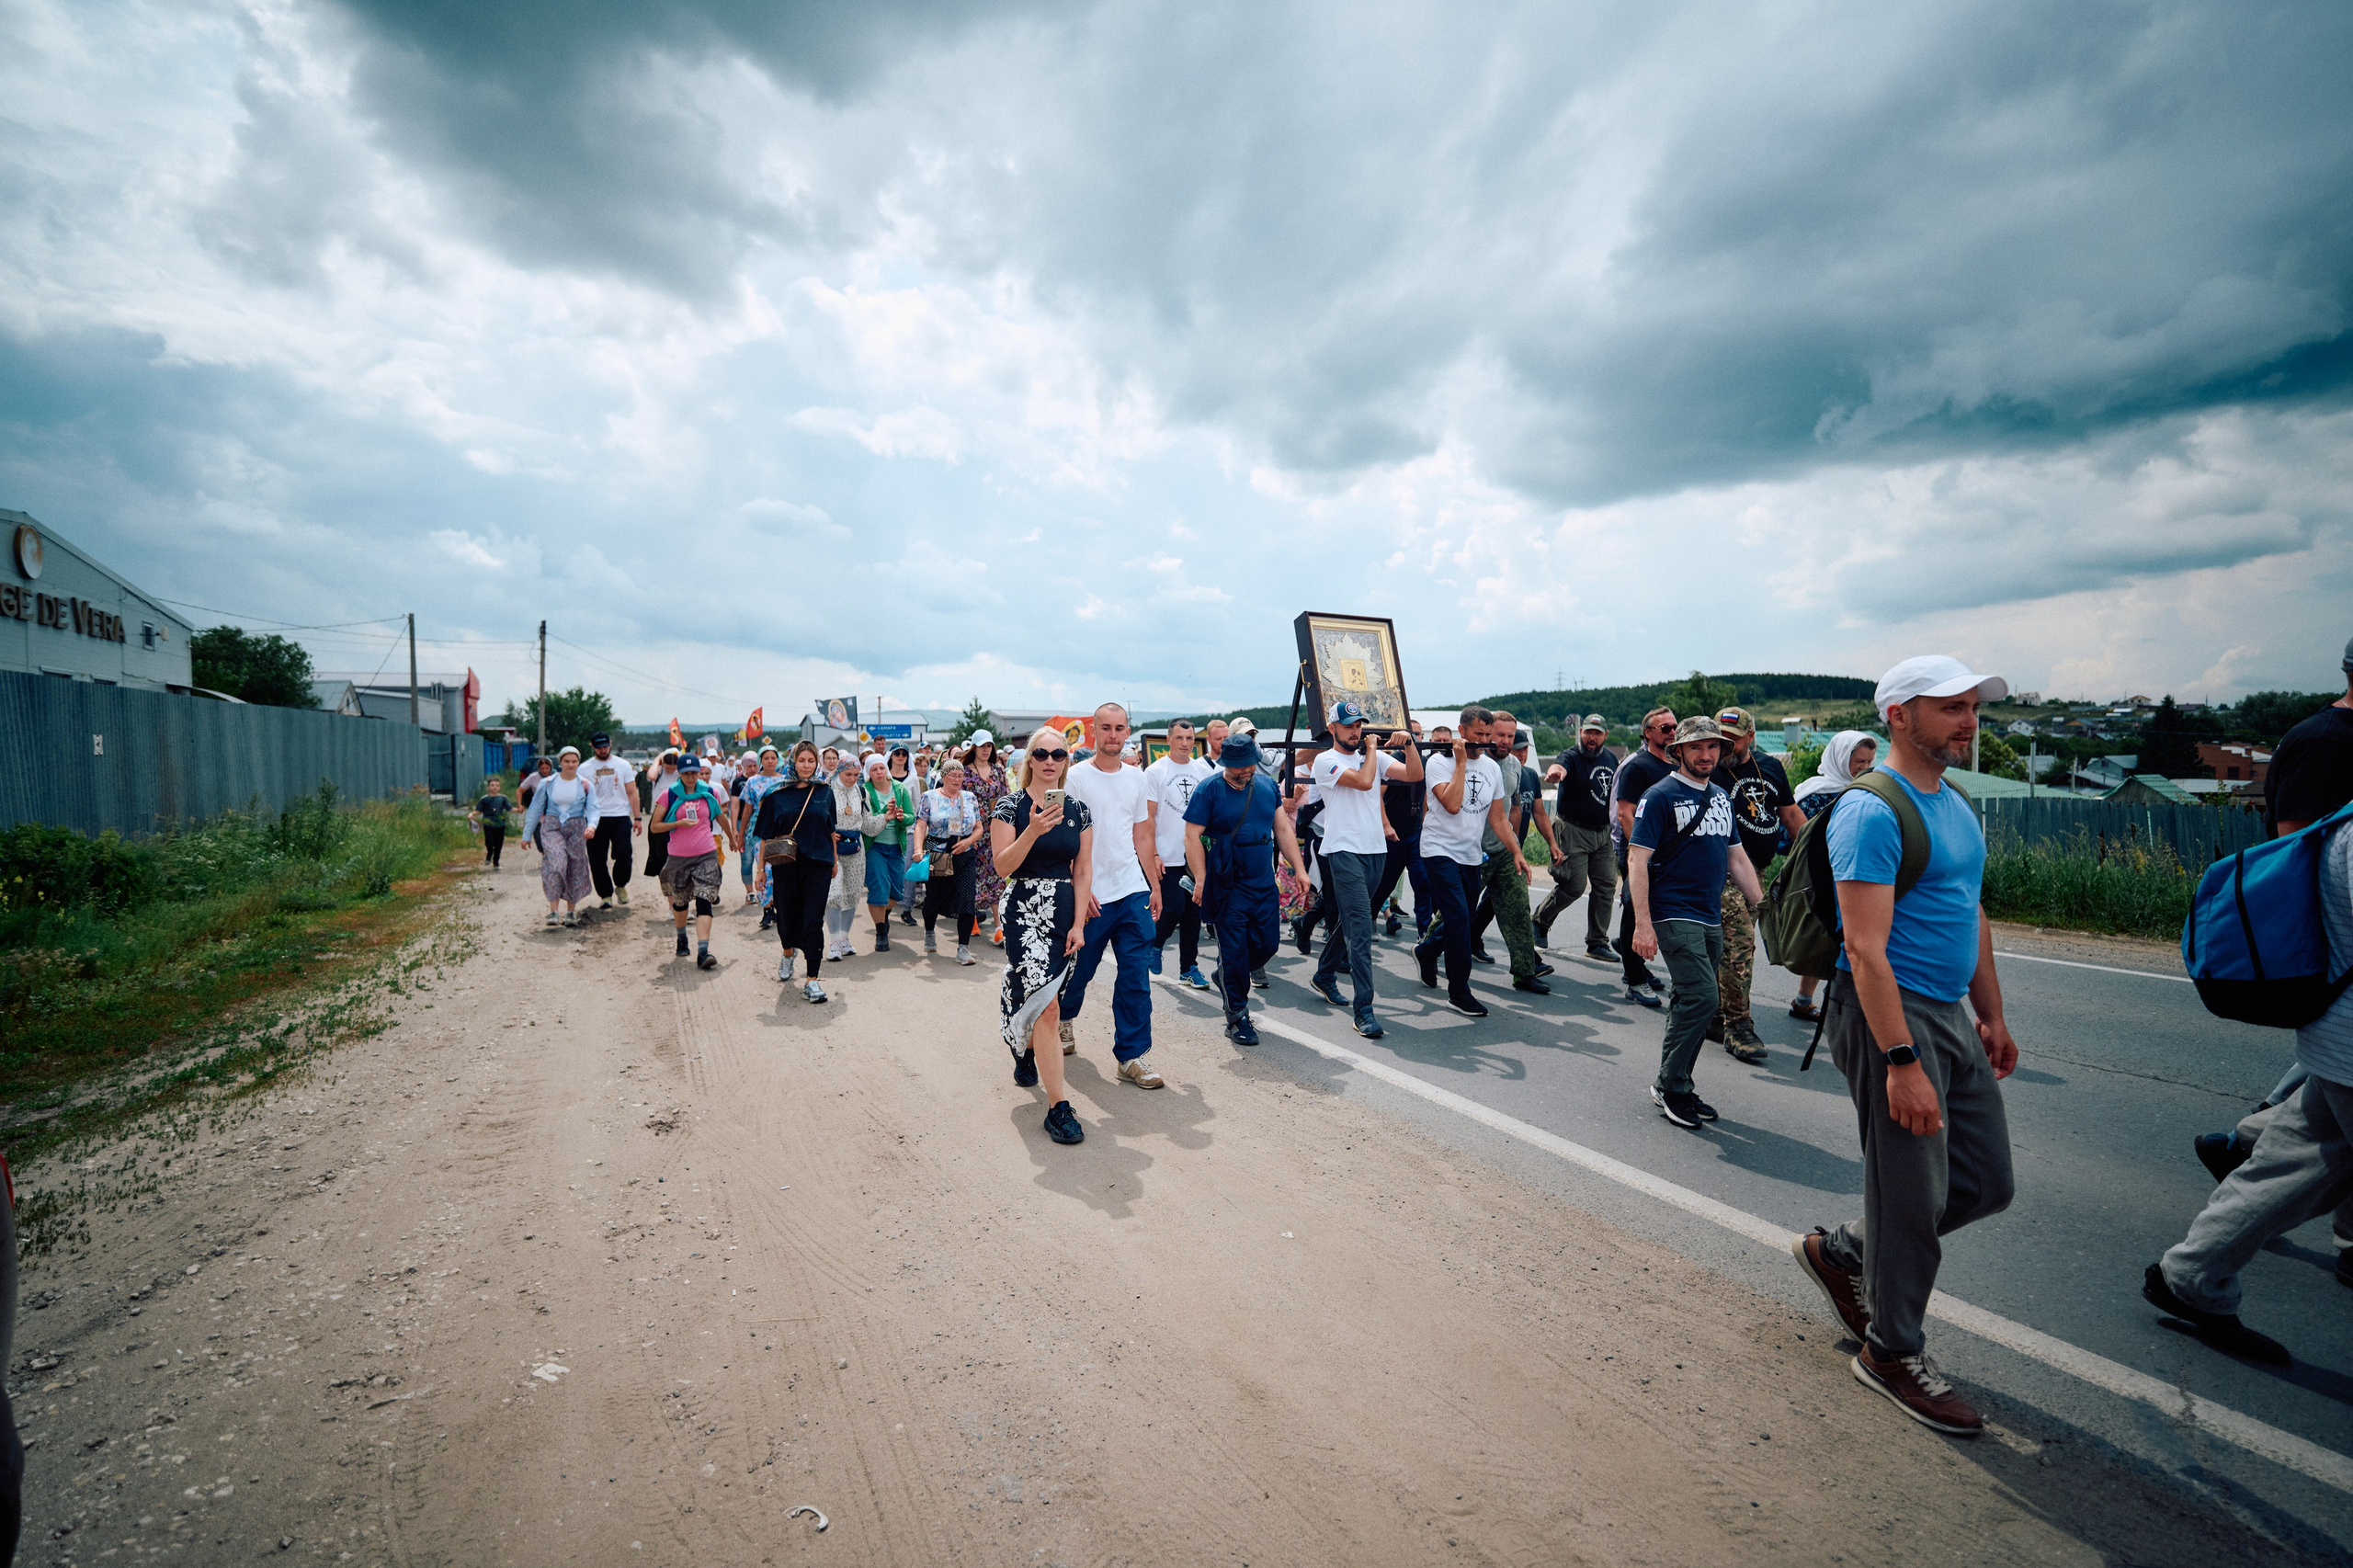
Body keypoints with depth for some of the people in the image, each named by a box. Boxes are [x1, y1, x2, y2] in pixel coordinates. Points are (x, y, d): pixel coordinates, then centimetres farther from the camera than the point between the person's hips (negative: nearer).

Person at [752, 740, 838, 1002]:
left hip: (818, 865, 0)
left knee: (813, 921, -6)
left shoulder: (825, 792, 5)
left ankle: (812, 980, -2)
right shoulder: (777, 795, 1)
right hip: (786, 865, 1)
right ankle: (788, 954, 47)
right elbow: (766, 835, 3)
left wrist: (834, 861, 15)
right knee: (787, 916, 14)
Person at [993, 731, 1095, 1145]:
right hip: (1025, 910, -4)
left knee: (1040, 996, 15)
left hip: (1064, 910, 4)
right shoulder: (1011, 806, -4)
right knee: (1046, 1006, -14)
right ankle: (1057, 1107, -9)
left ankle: (1027, 1050, 49)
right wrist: (1033, 831, -24)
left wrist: (1077, 924, 0)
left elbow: (1083, 871, 6)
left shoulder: (1078, 809, 5)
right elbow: (1003, 866, -10)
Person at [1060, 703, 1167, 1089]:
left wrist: (1154, 886, 12)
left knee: (1136, 977, 1)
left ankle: (1131, 1055, 10)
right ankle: (1063, 1020, 41)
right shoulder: (1076, 777, -6)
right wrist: (1081, 890, -14)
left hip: (1134, 893, 4)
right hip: (1092, 896, -4)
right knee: (1080, 969, 11)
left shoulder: (1135, 777, 10)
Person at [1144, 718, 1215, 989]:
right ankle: (1156, 942, 21)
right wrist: (1153, 855, -11)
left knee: (1194, 912, 7)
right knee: (1173, 909, -8)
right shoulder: (1155, 771, -4)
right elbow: (1148, 817, -5)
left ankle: (1189, 967, 17)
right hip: (1168, 857, -4)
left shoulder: (1204, 770, 8)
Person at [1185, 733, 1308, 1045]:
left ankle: (1227, 976, 35)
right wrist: (1201, 881, -17)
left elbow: (1283, 829, 13)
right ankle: (1237, 1017, 15)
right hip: (1228, 887, -5)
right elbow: (1192, 837, -10)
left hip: (1265, 884, 5)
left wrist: (1299, 868, 9)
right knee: (1234, 951, 0)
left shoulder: (1267, 785, 7)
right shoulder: (1209, 790, -8)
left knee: (1268, 944, 8)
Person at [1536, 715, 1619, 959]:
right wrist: (1555, 773, -63)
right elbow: (1559, 767, -38)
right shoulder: (1571, 756, -13)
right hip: (1573, 831, -7)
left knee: (1606, 886, 5)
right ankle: (1539, 922, 15)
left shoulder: (1610, 759, 8)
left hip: (1603, 832, 7)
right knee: (1574, 886, -9)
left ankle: (1597, 943, 15)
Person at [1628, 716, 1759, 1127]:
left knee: (1691, 1003, 11)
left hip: (1711, 918, 7)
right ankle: (1669, 1086, 0)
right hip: (1675, 916, -7)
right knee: (1701, 998, -14)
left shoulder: (1721, 796, 15)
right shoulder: (1661, 796, -7)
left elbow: (1735, 857, 22)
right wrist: (1642, 923, -20)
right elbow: (1637, 859, -13)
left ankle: (1676, 1085, 22)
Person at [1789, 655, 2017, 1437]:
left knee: (1986, 1181, 15)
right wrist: (1902, 1062, -25)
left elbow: (1973, 916, 22)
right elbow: (1865, 948, -23)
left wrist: (1992, 1017, 21)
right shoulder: (1873, 812, -18)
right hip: (1890, 1017, -9)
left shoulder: (1955, 804, 13)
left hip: (1950, 1016, 9)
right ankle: (1892, 1352, 22)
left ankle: (1841, 1252, 32)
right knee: (1914, 1200, 2)